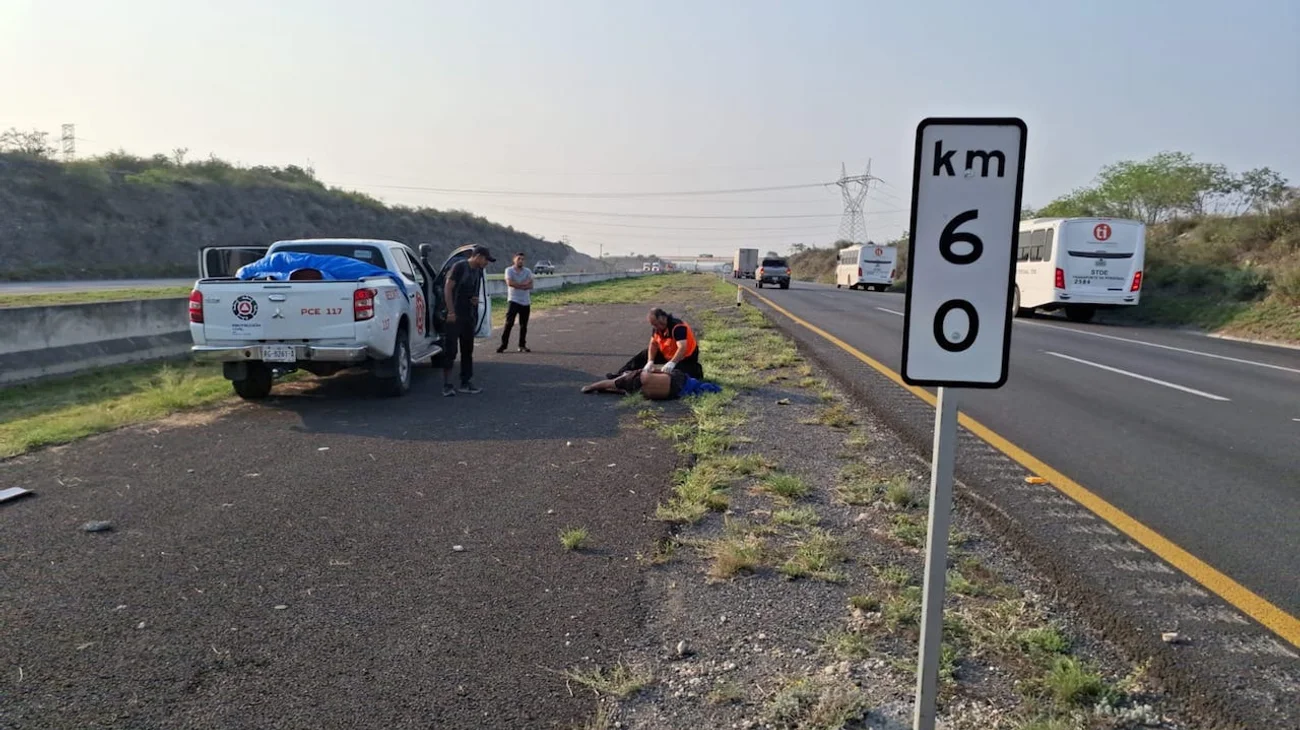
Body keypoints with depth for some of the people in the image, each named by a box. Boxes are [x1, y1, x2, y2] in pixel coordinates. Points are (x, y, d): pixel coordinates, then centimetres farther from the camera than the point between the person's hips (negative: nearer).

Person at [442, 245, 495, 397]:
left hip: (469, 316, 8)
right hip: (455, 316, -8)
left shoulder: (477, 271, 14)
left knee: (467, 350, 10)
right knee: (450, 350, -6)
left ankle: (466, 383, 17)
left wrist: (475, 300, 3)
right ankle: (447, 385, -3)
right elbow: (447, 288, -14)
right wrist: (451, 311, -20)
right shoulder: (459, 266, -10)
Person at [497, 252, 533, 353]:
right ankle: (503, 344, -8)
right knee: (509, 323, -11)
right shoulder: (509, 270, 0)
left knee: (524, 325, 8)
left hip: (526, 302, 4)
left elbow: (530, 285, -5)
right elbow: (509, 283, -17)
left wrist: (517, 284, -15)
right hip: (513, 300, -4)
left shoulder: (528, 271, 8)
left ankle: (522, 345, 16)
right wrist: (523, 285, -9)